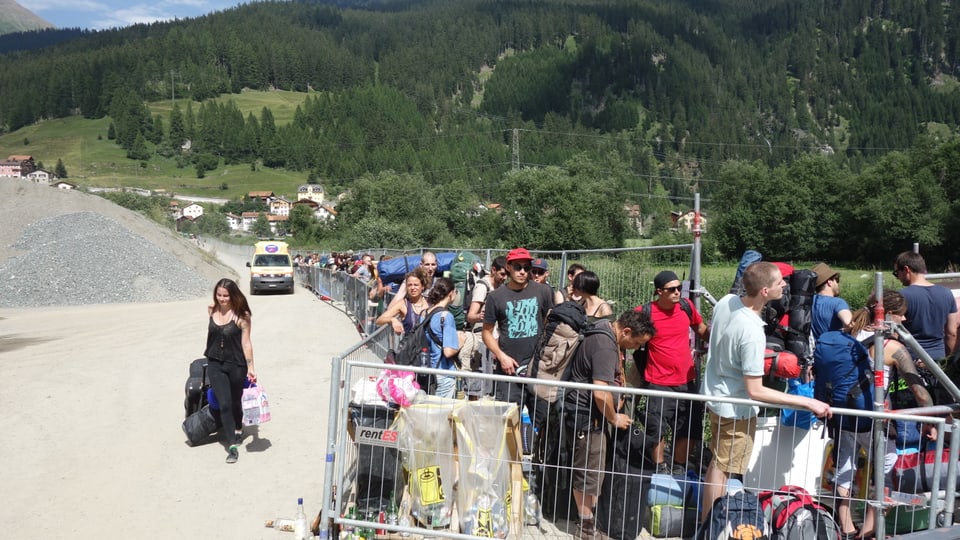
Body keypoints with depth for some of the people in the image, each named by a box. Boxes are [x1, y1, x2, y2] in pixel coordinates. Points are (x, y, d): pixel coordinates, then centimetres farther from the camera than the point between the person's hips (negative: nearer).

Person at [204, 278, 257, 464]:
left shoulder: (241, 315, -13)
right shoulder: (211, 310, -1)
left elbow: (246, 343, -11)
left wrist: (250, 368, -12)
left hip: (236, 365, -2)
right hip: (215, 364, 2)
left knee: (235, 402, 15)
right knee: (224, 404, -7)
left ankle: (238, 430, 43)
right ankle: (233, 445, -3)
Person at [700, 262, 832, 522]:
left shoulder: (725, 301, -10)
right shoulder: (752, 334, -33)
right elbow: (755, 391, -29)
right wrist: (808, 402, -28)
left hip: (714, 394, 8)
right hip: (735, 408, -8)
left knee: (716, 463, 23)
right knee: (722, 470, 9)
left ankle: (706, 518, 39)